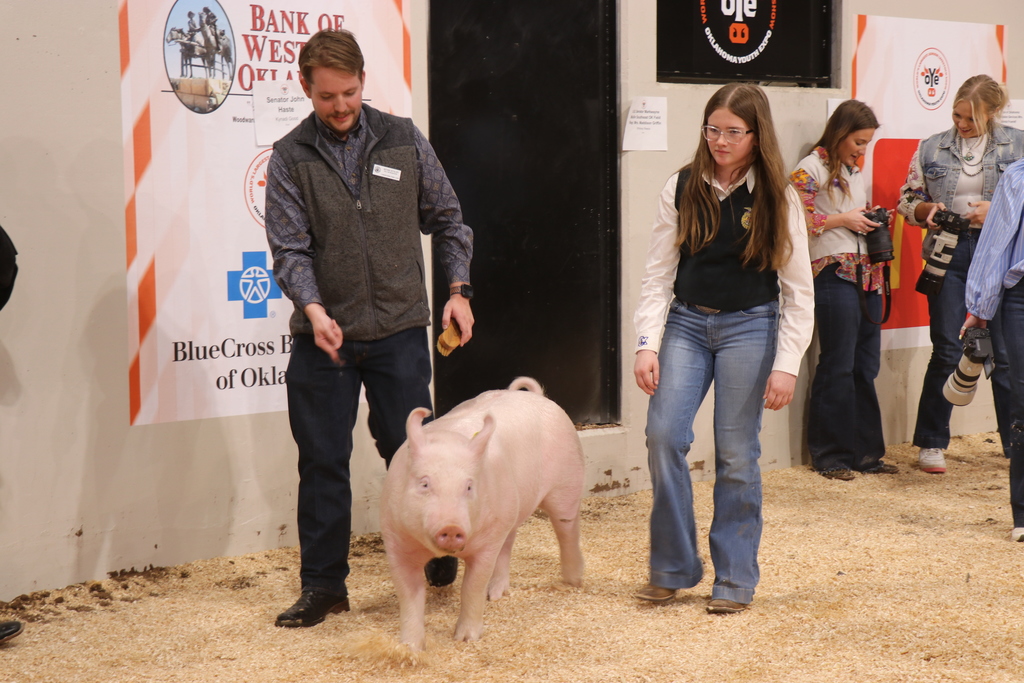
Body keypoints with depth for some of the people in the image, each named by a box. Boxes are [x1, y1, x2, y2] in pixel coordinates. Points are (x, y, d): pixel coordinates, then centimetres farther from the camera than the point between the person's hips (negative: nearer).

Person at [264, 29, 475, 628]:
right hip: (324, 334, 0)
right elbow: (289, 248, -7)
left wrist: (459, 291, 3)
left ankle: (437, 554, 30)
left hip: (399, 329, 0)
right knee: (323, 461, 5)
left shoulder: (404, 140, 3)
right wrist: (314, 309, -23)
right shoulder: (290, 158, -1)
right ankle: (323, 585, 15)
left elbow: (446, 219, 11)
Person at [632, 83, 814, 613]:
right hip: (686, 323, 2)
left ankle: (735, 578, 13)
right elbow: (658, 273, 3)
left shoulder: (777, 198, -2)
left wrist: (786, 364, -8)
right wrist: (647, 345, -7)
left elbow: (798, 290, -1)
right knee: (663, 435, -11)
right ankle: (673, 567, 5)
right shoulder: (682, 189, 2)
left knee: (736, 453, 0)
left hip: (749, 328, -2)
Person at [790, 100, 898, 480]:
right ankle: (831, 456, 5)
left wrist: (871, 220, 9)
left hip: (867, 275, 8)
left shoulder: (855, 171, 20)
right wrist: (843, 220, -11)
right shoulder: (810, 169, -5)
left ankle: (866, 452, 16)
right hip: (834, 274, -8)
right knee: (838, 367, -3)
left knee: (866, 366, 9)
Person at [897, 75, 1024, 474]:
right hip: (949, 252, 1)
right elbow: (906, 201, 14)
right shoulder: (931, 149, 9)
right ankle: (931, 444, 10)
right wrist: (926, 209, -7)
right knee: (946, 350, 1)